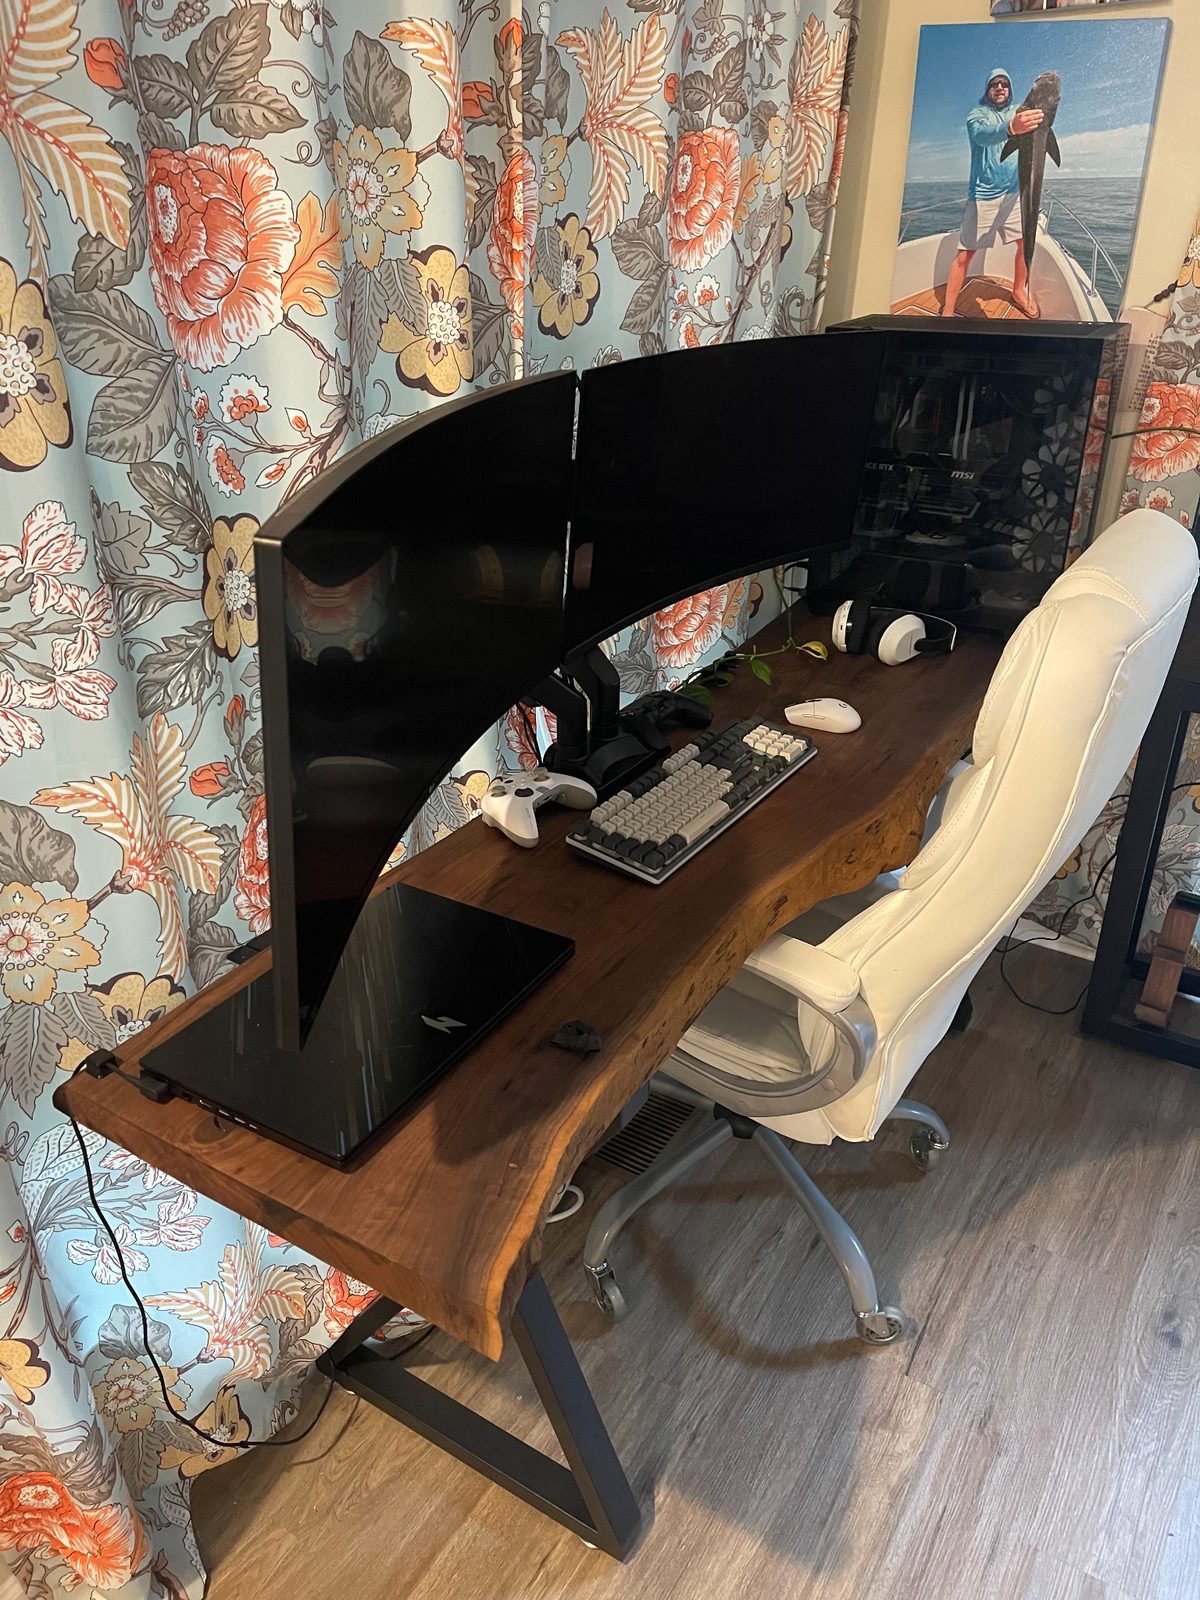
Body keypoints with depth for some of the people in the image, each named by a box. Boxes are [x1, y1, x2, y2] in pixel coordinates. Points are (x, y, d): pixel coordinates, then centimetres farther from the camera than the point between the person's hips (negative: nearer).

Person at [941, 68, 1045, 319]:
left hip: (1014, 192, 5)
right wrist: (1011, 128, -52)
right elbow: (982, 135, -31)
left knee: (1027, 241, 0)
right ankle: (948, 311, -7)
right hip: (983, 194, -5)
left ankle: (1019, 291, 23)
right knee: (966, 252, -9)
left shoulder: (1016, 114, 13)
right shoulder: (977, 113, -6)